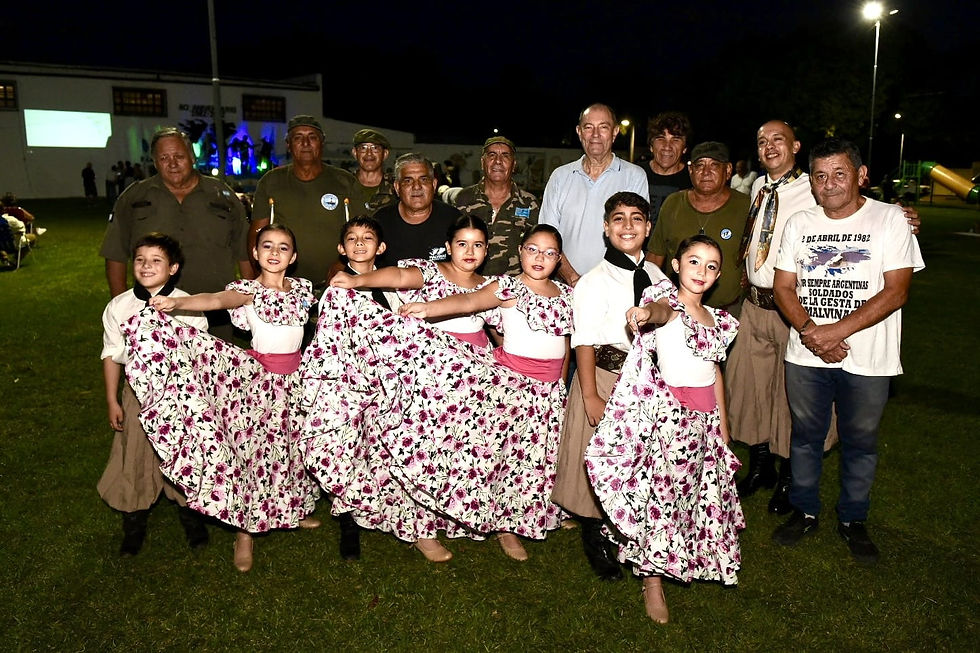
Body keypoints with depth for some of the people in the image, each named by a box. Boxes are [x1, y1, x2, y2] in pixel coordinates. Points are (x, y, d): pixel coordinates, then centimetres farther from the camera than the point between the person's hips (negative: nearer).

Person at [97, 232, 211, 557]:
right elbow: (112, 355, 3)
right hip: (137, 392, 2)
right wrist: (112, 401, 3)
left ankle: (192, 521, 32)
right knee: (133, 460, 10)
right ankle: (134, 528, 30)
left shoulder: (188, 306, -9)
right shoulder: (119, 307, -4)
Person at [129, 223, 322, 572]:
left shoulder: (302, 288, 5)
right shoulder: (248, 290, -10)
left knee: (292, 445, 15)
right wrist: (176, 302, -46)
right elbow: (217, 299, -29)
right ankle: (245, 533, 12)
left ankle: (290, 510, 38)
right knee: (254, 447, -2)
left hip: (294, 378, 5)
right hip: (259, 376, -4)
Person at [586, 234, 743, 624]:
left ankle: (683, 563, 37)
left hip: (705, 418, 7)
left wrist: (723, 427, 17)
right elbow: (660, 310, -34)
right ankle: (652, 583, 10)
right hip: (668, 413, -7)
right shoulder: (667, 298, -8)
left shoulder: (718, 321, 12)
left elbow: (715, 372, 17)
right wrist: (646, 312, -59)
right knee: (662, 492, -3)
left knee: (700, 493, 16)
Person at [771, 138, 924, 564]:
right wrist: (808, 331, -15)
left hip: (867, 360, -2)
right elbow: (783, 287, 3)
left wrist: (836, 331, -18)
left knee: (860, 442, 11)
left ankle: (853, 520, 30)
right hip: (805, 354, 3)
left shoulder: (889, 219, -5)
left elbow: (895, 291, -11)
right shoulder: (799, 224, 5)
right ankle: (805, 512, 31)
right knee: (805, 435, 13)